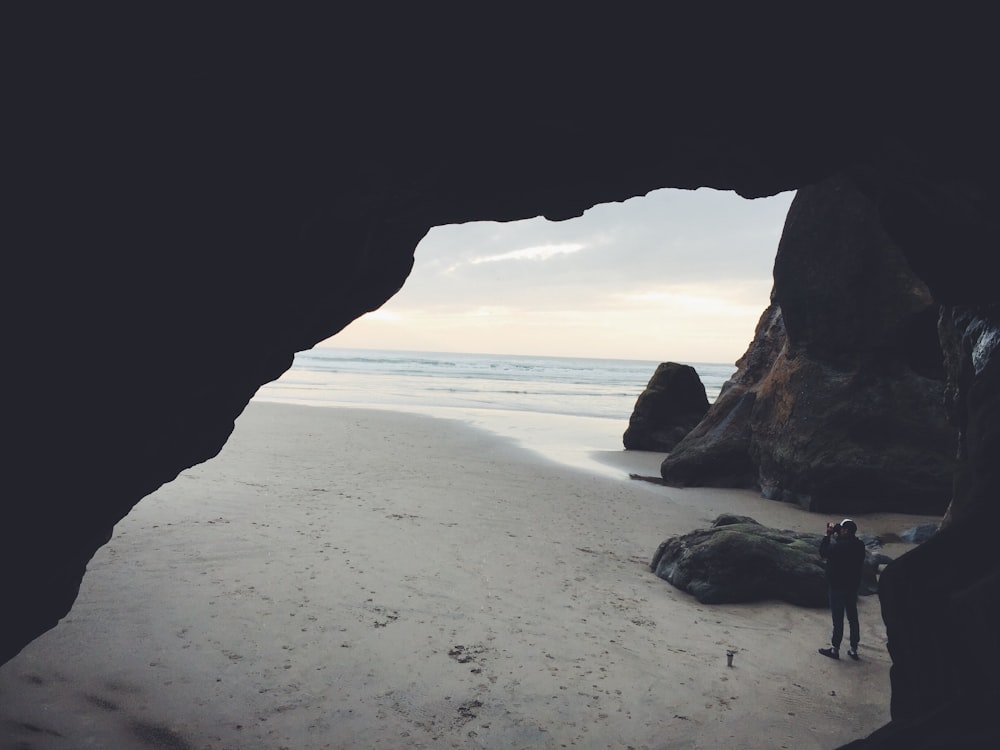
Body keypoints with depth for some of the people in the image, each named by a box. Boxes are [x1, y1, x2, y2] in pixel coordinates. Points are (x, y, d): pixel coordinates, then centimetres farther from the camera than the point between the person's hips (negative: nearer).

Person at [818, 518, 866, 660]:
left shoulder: (839, 546, -25)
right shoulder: (859, 545, -2)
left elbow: (823, 553, -10)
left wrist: (828, 535, -6)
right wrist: (835, 535, 5)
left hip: (838, 587, -7)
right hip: (853, 586, 7)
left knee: (838, 619, 4)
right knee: (853, 618, 14)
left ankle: (835, 649, 16)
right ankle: (854, 649, 23)